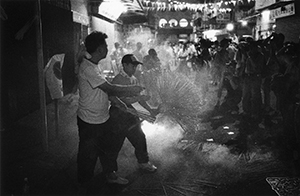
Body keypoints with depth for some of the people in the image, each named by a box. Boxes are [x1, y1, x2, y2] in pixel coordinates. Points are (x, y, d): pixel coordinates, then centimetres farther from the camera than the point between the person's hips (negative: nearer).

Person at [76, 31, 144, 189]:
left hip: (103, 117, 9)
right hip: (90, 121, -8)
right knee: (88, 154, 10)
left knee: (109, 148, 22)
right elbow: (110, 89, -28)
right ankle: (84, 185, 30)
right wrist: (133, 89, -19)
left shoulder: (97, 64, 5)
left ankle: (110, 174, 43)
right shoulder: (87, 68, -26)